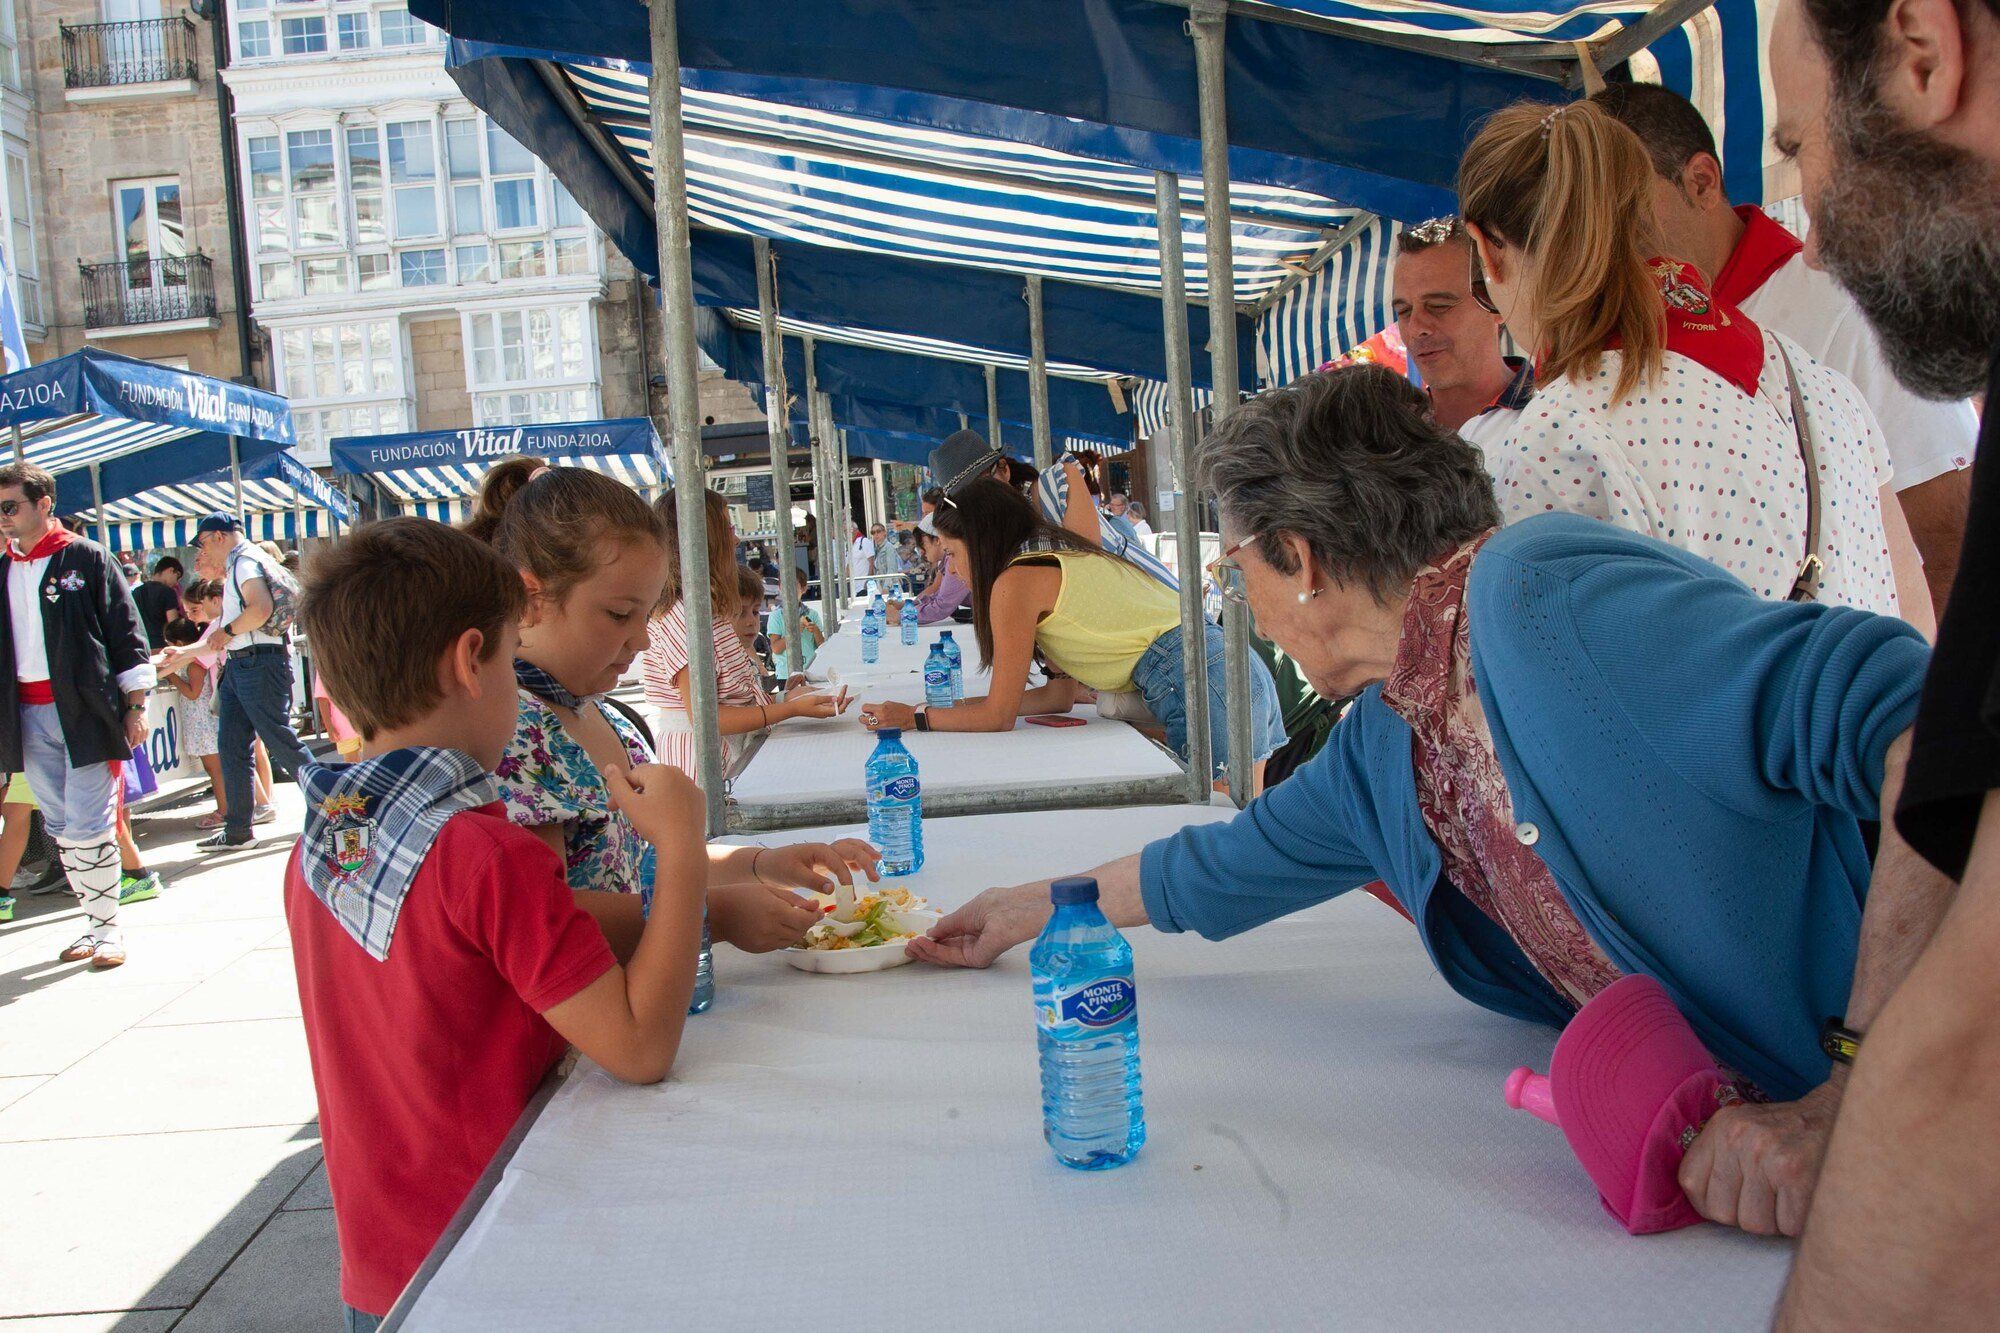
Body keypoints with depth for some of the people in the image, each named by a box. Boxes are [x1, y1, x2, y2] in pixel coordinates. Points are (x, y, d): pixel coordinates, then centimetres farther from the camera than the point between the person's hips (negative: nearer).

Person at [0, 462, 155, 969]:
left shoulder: (86, 558, -1)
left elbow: (126, 633, -2)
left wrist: (135, 705, -6)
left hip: (85, 712, -5)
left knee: (87, 827, -7)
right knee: (60, 828, 8)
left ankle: (109, 929, 4)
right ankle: (96, 923, 17)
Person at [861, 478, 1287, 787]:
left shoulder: (1017, 579, -5)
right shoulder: (1061, 557, 23)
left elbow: (999, 715, -1)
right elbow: (1060, 695, 23)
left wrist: (913, 716, 11)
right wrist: (957, 706, 27)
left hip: (1200, 686, -9)